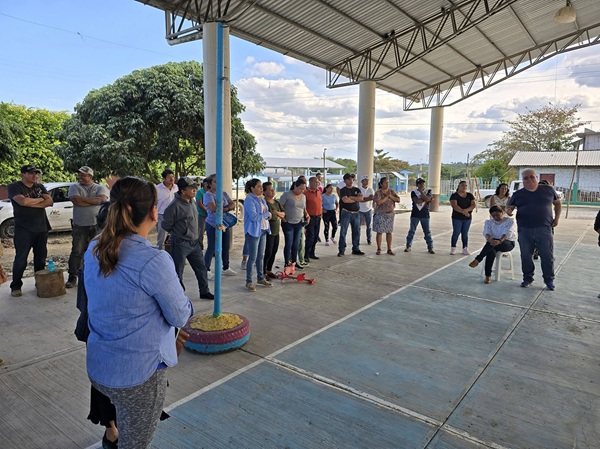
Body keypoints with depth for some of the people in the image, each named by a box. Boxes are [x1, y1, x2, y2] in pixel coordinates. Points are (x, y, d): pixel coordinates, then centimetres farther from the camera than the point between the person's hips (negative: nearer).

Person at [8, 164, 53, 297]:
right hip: (23, 230, -5)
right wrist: (40, 199, -6)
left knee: (41, 258, 10)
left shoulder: (40, 186, 11)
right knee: (21, 259, -2)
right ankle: (15, 286, 9)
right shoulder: (14, 187, -4)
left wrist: (31, 203, -13)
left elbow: (50, 202, -2)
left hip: (41, 228, 5)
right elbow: (23, 201, -21)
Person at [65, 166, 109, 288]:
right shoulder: (75, 187, 9)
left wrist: (83, 199, -10)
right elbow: (76, 201, -11)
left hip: (98, 225, 0)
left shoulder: (100, 188, 8)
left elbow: (103, 199, -13)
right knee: (77, 251, 1)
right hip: (80, 226, 0)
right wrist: (95, 201, -8)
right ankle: (72, 277, 10)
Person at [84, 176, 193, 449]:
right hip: (139, 374, -6)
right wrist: (184, 303, 5)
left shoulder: (93, 251, -3)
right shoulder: (154, 261, -26)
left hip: (97, 366, 7)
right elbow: (181, 317, -15)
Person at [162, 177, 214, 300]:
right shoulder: (175, 206, -21)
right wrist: (177, 234, 2)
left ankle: (204, 292, 28)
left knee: (201, 267, 14)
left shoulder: (192, 201, 4)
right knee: (178, 272, 6)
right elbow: (165, 225, -12)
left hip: (194, 242, 8)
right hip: (180, 244, -8)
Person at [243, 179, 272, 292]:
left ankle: (260, 278, 28)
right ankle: (248, 282, 5)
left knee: (261, 256, 15)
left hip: (263, 230, 8)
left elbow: (268, 213, 15)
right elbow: (254, 216, -22)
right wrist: (267, 214, -10)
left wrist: (265, 215, -9)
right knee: (253, 257, -4)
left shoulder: (262, 199, 12)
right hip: (253, 231, -8)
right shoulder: (249, 200, -14)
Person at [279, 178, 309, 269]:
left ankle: (294, 262, 25)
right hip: (288, 223, -6)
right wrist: (283, 218, -13)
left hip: (299, 223, 6)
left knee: (296, 243, 12)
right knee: (289, 243, 0)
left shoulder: (303, 197, 9)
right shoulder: (287, 194, -10)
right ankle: (287, 263, 12)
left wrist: (306, 215, 2)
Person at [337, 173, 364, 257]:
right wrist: (356, 199, -6)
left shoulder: (357, 189, 13)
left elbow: (361, 198, -5)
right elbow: (345, 200, -17)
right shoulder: (343, 190, 0)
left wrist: (350, 197, -10)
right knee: (343, 232, -5)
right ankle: (341, 250, 0)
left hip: (356, 213, 4)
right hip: (346, 213, -4)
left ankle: (356, 249, 19)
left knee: (356, 232, 8)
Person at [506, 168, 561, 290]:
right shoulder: (518, 194, 6)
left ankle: (549, 280, 18)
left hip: (544, 229, -1)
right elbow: (509, 207, 10)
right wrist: (508, 211, -15)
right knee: (525, 256, 7)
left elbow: (558, 203, 19)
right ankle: (527, 278, 23)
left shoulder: (548, 190, 6)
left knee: (548, 256, 2)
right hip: (524, 231, 1)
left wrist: (556, 218, 8)